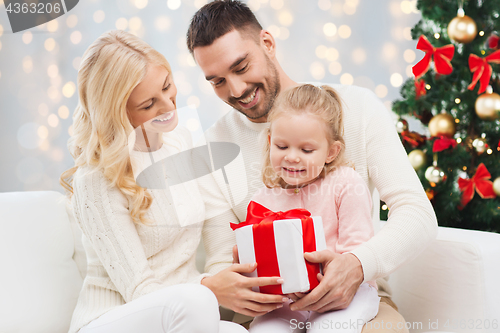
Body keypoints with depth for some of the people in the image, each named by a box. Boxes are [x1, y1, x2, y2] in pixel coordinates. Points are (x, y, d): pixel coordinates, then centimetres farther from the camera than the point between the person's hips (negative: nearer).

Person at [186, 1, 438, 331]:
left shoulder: (356, 105, -4)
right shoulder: (214, 146, 0)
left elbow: (418, 214, -9)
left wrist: (358, 265, -29)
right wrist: (226, 286, -25)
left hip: (356, 294, -1)